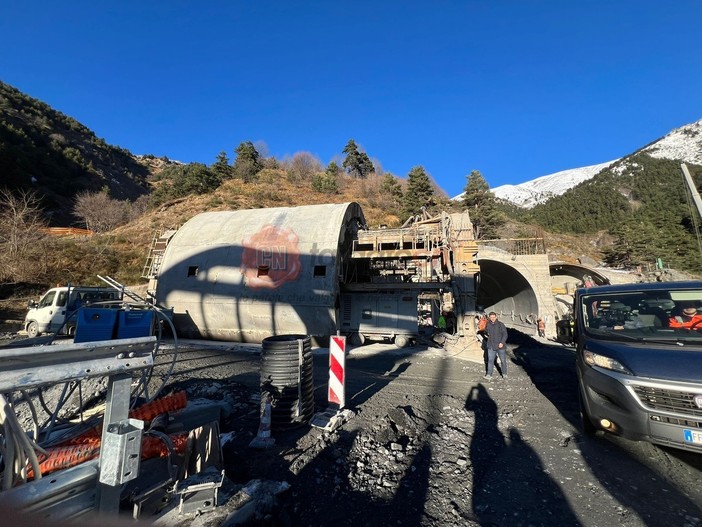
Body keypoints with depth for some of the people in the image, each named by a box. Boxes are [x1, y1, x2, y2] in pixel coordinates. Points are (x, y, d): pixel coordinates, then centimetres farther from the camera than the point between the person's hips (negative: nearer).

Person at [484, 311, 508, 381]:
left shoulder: (500, 324, -9)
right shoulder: (488, 325, 2)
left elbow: (505, 334, -11)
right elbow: (486, 331, 24)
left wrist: (502, 342, -20)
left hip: (500, 346, -2)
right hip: (491, 346, 3)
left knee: (503, 360, 10)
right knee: (490, 360, 1)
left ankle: (504, 374, 28)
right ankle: (489, 375, 4)